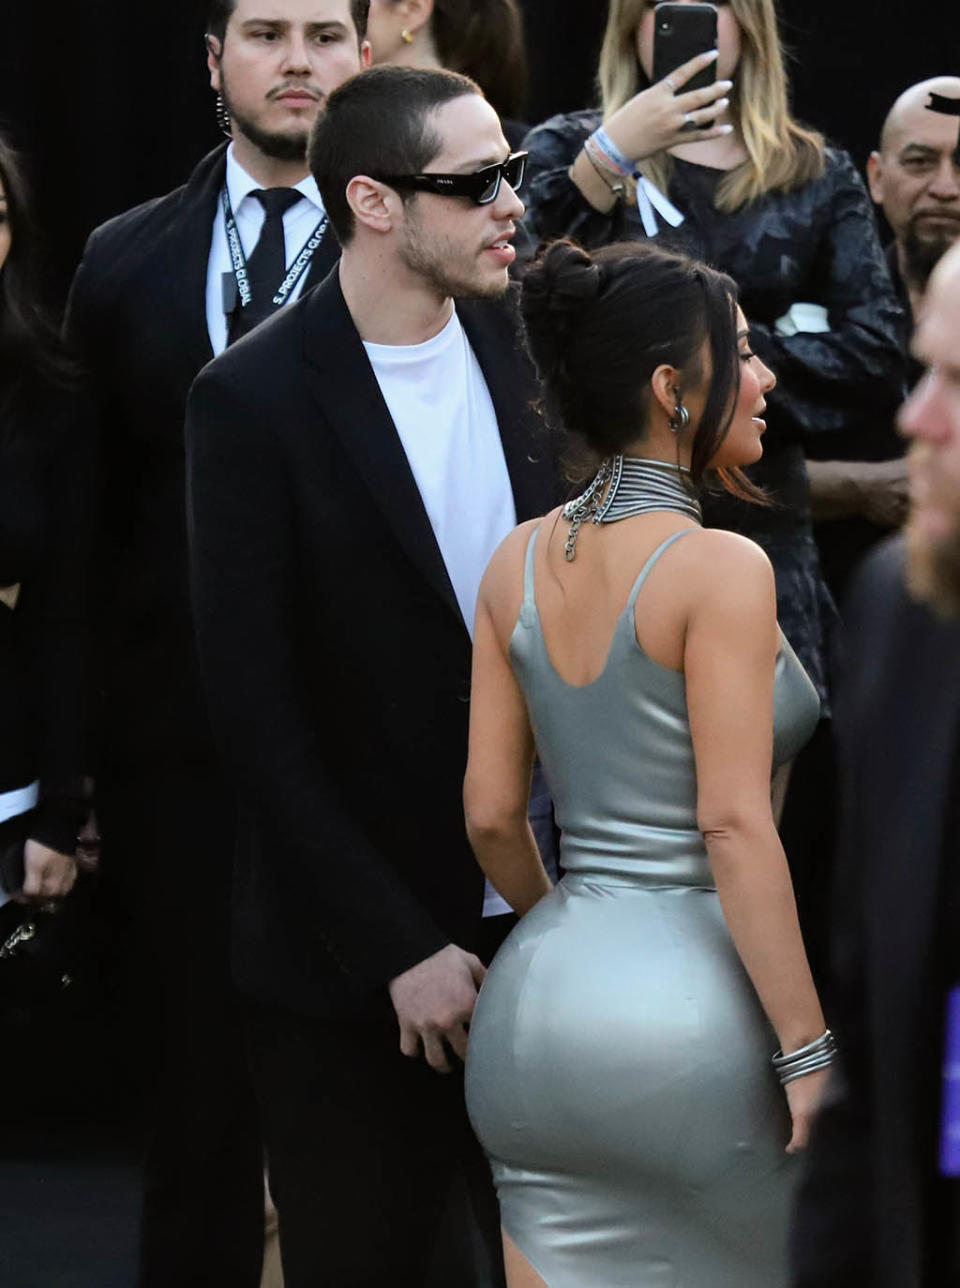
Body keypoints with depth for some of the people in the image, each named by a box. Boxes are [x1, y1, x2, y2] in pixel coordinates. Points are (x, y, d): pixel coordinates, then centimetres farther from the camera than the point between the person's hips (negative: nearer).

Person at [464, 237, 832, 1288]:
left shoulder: (519, 562, 7)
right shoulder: (720, 569, -12)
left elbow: (489, 814, 10)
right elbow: (733, 825, -16)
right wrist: (809, 1053, -14)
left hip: (539, 1000, 6)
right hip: (689, 1002, -6)